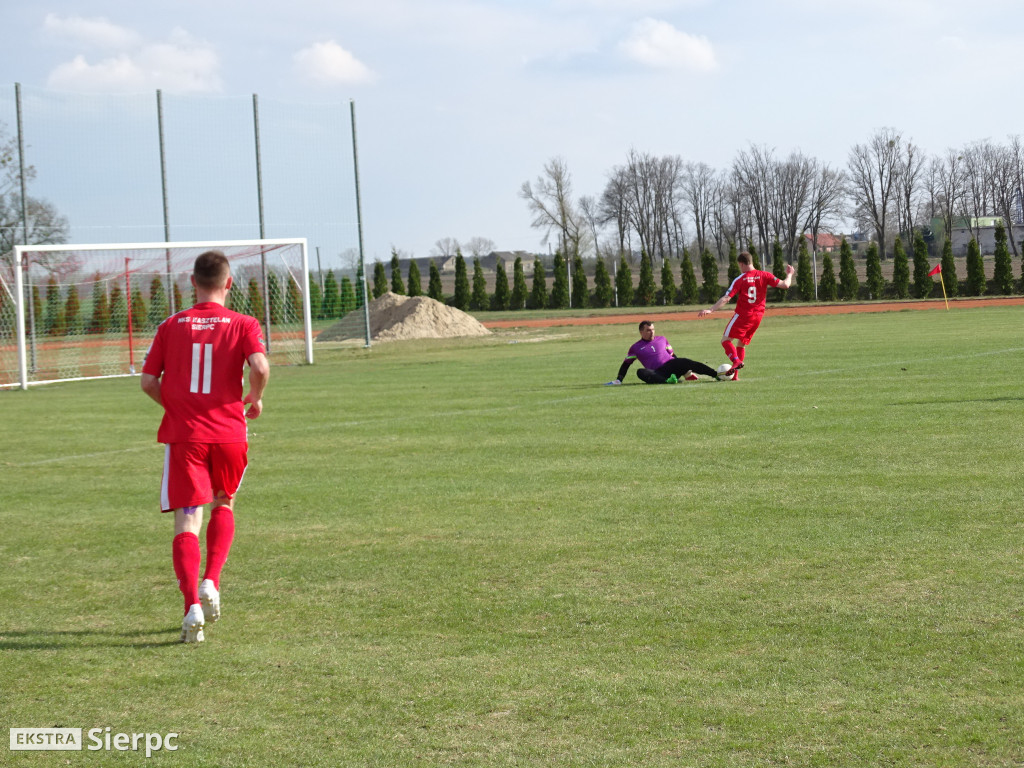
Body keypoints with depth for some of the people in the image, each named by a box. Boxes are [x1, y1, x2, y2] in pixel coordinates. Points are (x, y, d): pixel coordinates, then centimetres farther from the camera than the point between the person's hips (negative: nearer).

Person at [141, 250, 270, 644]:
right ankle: (211, 583, 7)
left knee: (187, 522, -3)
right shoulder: (243, 325, 0)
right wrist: (255, 400, 2)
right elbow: (260, 367, -17)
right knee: (224, 506, 25)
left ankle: (193, 604, -20)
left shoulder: (171, 326, 5)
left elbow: (148, 381, 3)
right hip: (229, 434, 0)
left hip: (184, 435, 0)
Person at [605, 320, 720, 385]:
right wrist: (619, 380, 8)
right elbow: (626, 364, 18)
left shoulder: (662, 339, 21)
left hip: (672, 365, 2)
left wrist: (683, 370, 21)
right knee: (641, 372, -34)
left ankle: (717, 374, -38)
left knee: (686, 362, -27)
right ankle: (667, 381, -54)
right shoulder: (636, 348, 13)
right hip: (658, 373, -2)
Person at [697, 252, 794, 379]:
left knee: (726, 340, 1)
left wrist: (710, 310, -16)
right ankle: (735, 374, 13)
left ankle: (736, 360, -26)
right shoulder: (764, 275, 2)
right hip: (758, 316, 5)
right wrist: (789, 274, 18)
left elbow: (726, 298, -13)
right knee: (742, 344, 18)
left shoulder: (740, 279, -6)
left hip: (743, 315, -5)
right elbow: (785, 285, -3)